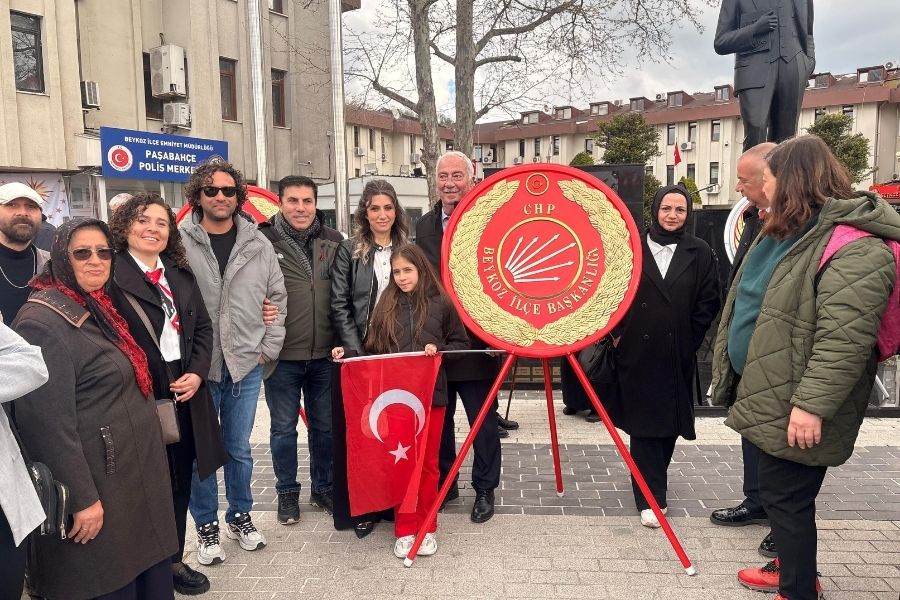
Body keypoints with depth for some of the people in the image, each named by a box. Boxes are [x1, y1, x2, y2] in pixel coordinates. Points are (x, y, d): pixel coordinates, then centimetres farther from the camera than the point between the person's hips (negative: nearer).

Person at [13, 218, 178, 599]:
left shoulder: (101, 311, 13)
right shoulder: (43, 322, -17)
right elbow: (50, 422, -21)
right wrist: (82, 498, -20)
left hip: (136, 472, 9)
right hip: (98, 482, -9)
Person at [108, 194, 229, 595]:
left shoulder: (181, 274, 11)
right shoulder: (111, 276, -10)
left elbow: (203, 327, 12)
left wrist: (197, 373, -3)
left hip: (185, 395, 6)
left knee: (180, 483, 15)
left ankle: (174, 560, 33)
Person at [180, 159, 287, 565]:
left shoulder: (258, 245, 3)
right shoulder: (179, 243, -6)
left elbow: (277, 298, 10)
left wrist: (269, 348, 5)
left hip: (246, 365, 2)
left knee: (239, 449, 15)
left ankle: (240, 517, 34)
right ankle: (206, 526, 28)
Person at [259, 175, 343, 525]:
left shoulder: (333, 242, 4)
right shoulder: (263, 242, -7)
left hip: (324, 355, 3)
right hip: (282, 355, -3)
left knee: (325, 426, 15)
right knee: (283, 428, 12)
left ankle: (324, 488, 33)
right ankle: (287, 493, 30)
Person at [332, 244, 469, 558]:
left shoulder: (440, 303, 1)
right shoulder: (387, 305, 7)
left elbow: (461, 343, 5)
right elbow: (374, 350, 7)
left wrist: (438, 349, -12)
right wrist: (348, 353, -8)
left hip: (430, 393, -1)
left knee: (428, 462, 10)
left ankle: (426, 528, 24)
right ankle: (404, 529, 19)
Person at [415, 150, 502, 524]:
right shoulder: (423, 226, 7)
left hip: (475, 340, -4)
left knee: (482, 420, 9)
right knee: (438, 419, 16)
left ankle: (485, 489, 26)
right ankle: (443, 483, 33)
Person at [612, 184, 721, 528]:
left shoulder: (700, 253, 4)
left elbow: (709, 302, 3)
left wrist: (688, 338, -1)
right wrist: (618, 333, -1)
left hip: (678, 354, 2)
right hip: (637, 350, -1)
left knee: (669, 421, 11)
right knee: (643, 422, -2)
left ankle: (652, 487, 32)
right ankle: (651, 497, 4)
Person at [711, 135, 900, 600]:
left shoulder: (853, 248, -22)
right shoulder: (784, 233, 11)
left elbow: (844, 339, -29)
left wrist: (811, 403, -30)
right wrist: (731, 370, 22)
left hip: (794, 408, -10)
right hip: (768, 392, 10)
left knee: (785, 496, 3)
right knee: (780, 492, 22)